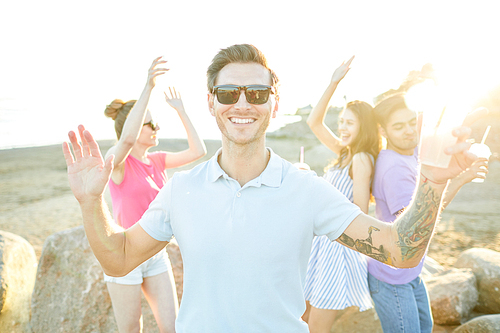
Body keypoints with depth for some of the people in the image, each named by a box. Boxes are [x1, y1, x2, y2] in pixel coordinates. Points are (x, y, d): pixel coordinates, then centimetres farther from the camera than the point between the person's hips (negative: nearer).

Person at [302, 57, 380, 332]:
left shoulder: (362, 159, -17)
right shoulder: (345, 153, 7)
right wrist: (334, 82, 4)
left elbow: (360, 214, -20)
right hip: (324, 240, 9)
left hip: (341, 246, -8)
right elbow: (314, 122, 9)